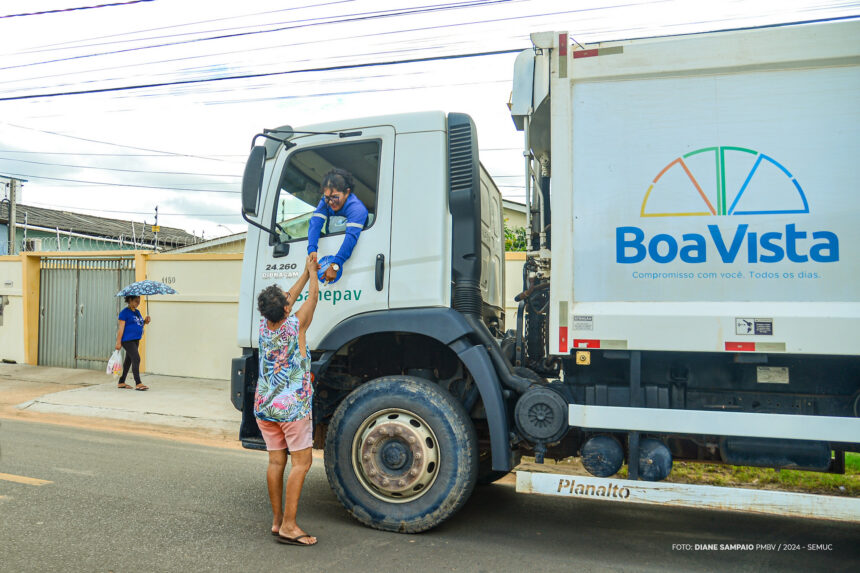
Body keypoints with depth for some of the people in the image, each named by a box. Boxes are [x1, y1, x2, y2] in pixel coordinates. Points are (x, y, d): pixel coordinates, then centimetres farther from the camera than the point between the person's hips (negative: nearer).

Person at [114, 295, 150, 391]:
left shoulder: (137, 312, 16)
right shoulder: (124, 312, -9)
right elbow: (121, 328, -13)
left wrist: (145, 321, 1)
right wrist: (118, 342, -16)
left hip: (136, 340, 9)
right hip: (127, 340, -9)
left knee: (129, 360, 13)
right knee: (136, 359, -14)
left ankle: (121, 382, 23)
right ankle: (138, 383, -14)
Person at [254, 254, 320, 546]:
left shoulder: (264, 326, -1)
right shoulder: (295, 324, -15)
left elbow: (290, 297, 15)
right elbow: (312, 298, 2)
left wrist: (306, 273, 23)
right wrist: (312, 272, 18)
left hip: (264, 407, 6)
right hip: (293, 407, -6)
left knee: (276, 462, 11)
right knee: (301, 462, 0)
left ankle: (277, 521, 18)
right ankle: (288, 526, -2)